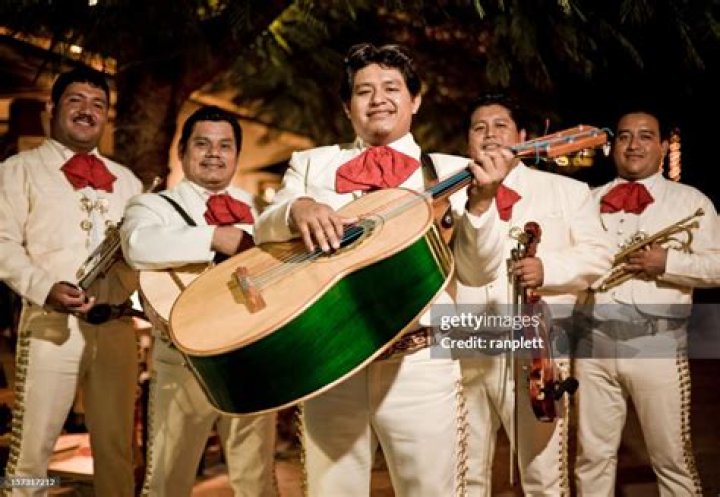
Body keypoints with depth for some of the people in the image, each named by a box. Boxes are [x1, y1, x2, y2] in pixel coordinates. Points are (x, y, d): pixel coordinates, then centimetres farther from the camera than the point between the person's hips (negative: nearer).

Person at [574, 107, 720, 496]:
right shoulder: (591, 200, 16)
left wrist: (668, 263, -14)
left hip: (657, 345, -3)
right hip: (594, 344, 3)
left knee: (672, 458, 5)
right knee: (592, 456, 10)